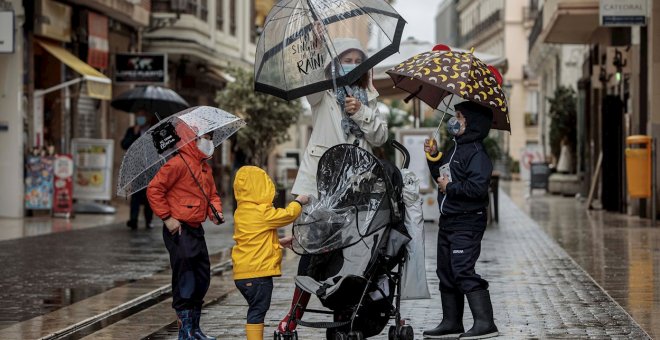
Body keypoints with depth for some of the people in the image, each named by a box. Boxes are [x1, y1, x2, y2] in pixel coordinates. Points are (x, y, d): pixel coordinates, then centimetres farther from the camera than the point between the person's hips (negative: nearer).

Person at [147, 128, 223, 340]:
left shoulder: (205, 167, 15)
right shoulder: (178, 164, -14)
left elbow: (212, 194, 24)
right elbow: (154, 189, -16)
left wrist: (215, 212, 4)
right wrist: (166, 217, -16)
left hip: (196, 230, 9)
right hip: (179, 231, -9)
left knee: (202, 279, 13)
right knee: (185, 281, -7)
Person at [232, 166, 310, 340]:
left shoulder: (241, 212, 15)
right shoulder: (261, 212, -16)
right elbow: (287, 215, -11)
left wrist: (279, 242, 23)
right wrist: (299, 201, 7)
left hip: (243, 272, 9)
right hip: (258, 271, -9)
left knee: (257, 309, 17)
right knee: (258, 310, -6)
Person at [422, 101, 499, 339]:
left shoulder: (475, 152, -13)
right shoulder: (454, 149, 16)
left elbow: (478, 187, -25)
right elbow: (442, 176, 27)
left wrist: (450, 187, -14)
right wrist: (434, 157, 12)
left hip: (467, 223, -10)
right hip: (448, 220, 10)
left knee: (463, 271, -15)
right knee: (446, 272, 12)